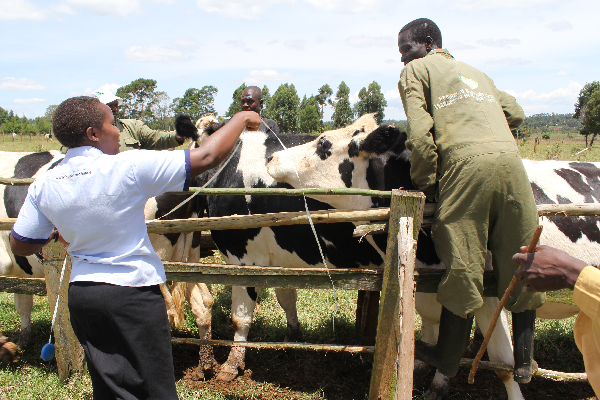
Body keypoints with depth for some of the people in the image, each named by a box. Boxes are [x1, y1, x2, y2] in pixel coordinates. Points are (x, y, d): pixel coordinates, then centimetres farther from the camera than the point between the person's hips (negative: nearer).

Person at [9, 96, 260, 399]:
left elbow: (19, 245, 7)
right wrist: (241, 119, -3)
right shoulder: (128, 169, -19)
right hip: (133, 293, -6)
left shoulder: (43, 186, -3)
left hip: (81, 293, 6)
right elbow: (208, 157, -18)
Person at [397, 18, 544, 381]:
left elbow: (420, 132, 0)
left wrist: (425, 184, 5)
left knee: (461, 269, 2)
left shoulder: (416, 70, 14)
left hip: (465, 164, -5)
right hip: (510, 160, 5)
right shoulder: (476, 72, 32)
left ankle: (448, 359, 18)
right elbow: (516, 113, 27)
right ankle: (524, 362, 23)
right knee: (519, 264, 12)